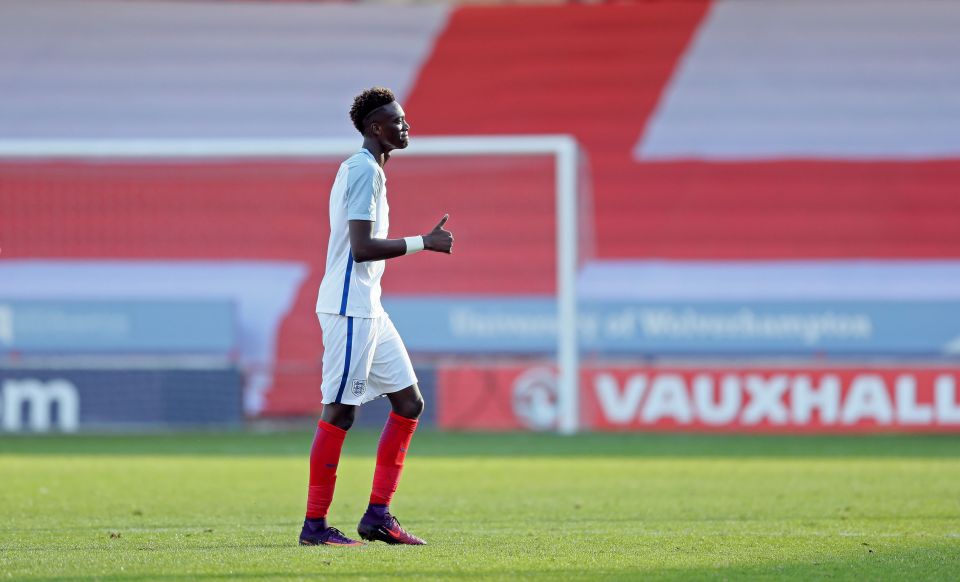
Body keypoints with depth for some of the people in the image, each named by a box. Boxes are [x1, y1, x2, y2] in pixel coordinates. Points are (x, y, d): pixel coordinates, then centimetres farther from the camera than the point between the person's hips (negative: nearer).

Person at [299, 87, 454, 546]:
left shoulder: (361, 168, 18)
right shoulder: (365, 171, -14)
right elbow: (362, 248, -21)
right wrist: (423, 243, -17)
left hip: (367, 307, 11)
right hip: (350, 306, -11)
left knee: (409, 402, 10)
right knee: (340, 411, -7)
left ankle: (378, 515, 11)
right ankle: (315, 524, -4)